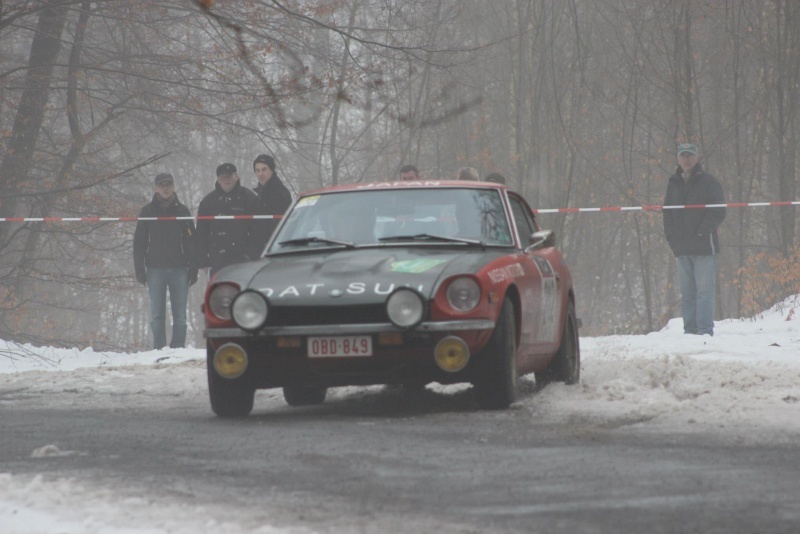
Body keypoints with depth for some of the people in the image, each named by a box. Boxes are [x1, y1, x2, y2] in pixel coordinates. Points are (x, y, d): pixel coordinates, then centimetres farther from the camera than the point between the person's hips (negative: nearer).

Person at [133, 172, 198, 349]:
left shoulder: (181, 211, 8)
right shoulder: (147, 212, 8)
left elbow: (191, 241, 8)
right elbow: (139, 243, 7)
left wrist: (193, 269, 0)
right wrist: (140, 270, -1)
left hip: (179, 268, 0)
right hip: (155, 269, 0)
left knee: (180, 314, -2)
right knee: (157, 314, -2)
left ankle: (178, 348, 1)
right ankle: (159, 350, 0)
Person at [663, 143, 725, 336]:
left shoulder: (708, 182, 1)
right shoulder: (674, 184, 16)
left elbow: (718, 212, -5)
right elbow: (667, 213, 20)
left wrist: (701, 233, -13)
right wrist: (672, 237, 5)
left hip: (704, 247, -5)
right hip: (682, 248, 5)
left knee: (704, 290, -9)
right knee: (686, 293, 5)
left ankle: (705, 330, -10)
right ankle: (690, 330, 8)